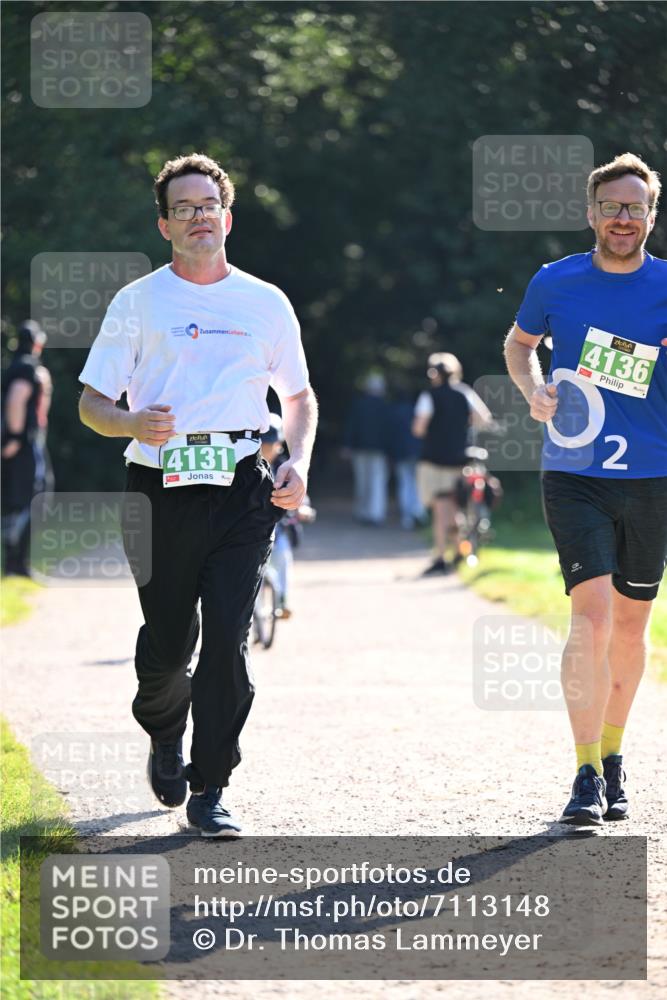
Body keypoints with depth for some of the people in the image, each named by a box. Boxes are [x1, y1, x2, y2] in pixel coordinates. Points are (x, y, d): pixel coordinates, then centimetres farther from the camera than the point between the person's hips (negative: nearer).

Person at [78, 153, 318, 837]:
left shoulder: (266, 304, 13)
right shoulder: (137, 303, 7)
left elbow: (299, 396, 22)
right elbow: (91, 403, 6)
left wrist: (299, 462, 4)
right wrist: (133, 423, -16)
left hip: (241, 490, 1)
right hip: (160, 490, 0)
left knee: (228, 639, -11)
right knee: (166, 644, 4)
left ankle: (208, 791, -3)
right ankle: (164, 736, 37)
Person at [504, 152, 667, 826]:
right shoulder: (556, 283, 1)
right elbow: (518, 343, 20)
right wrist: (534, 389, 0)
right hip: (574, 478, -1)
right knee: (591, 616, -16)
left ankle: (612, 761, 30)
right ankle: (587, 776, -12)